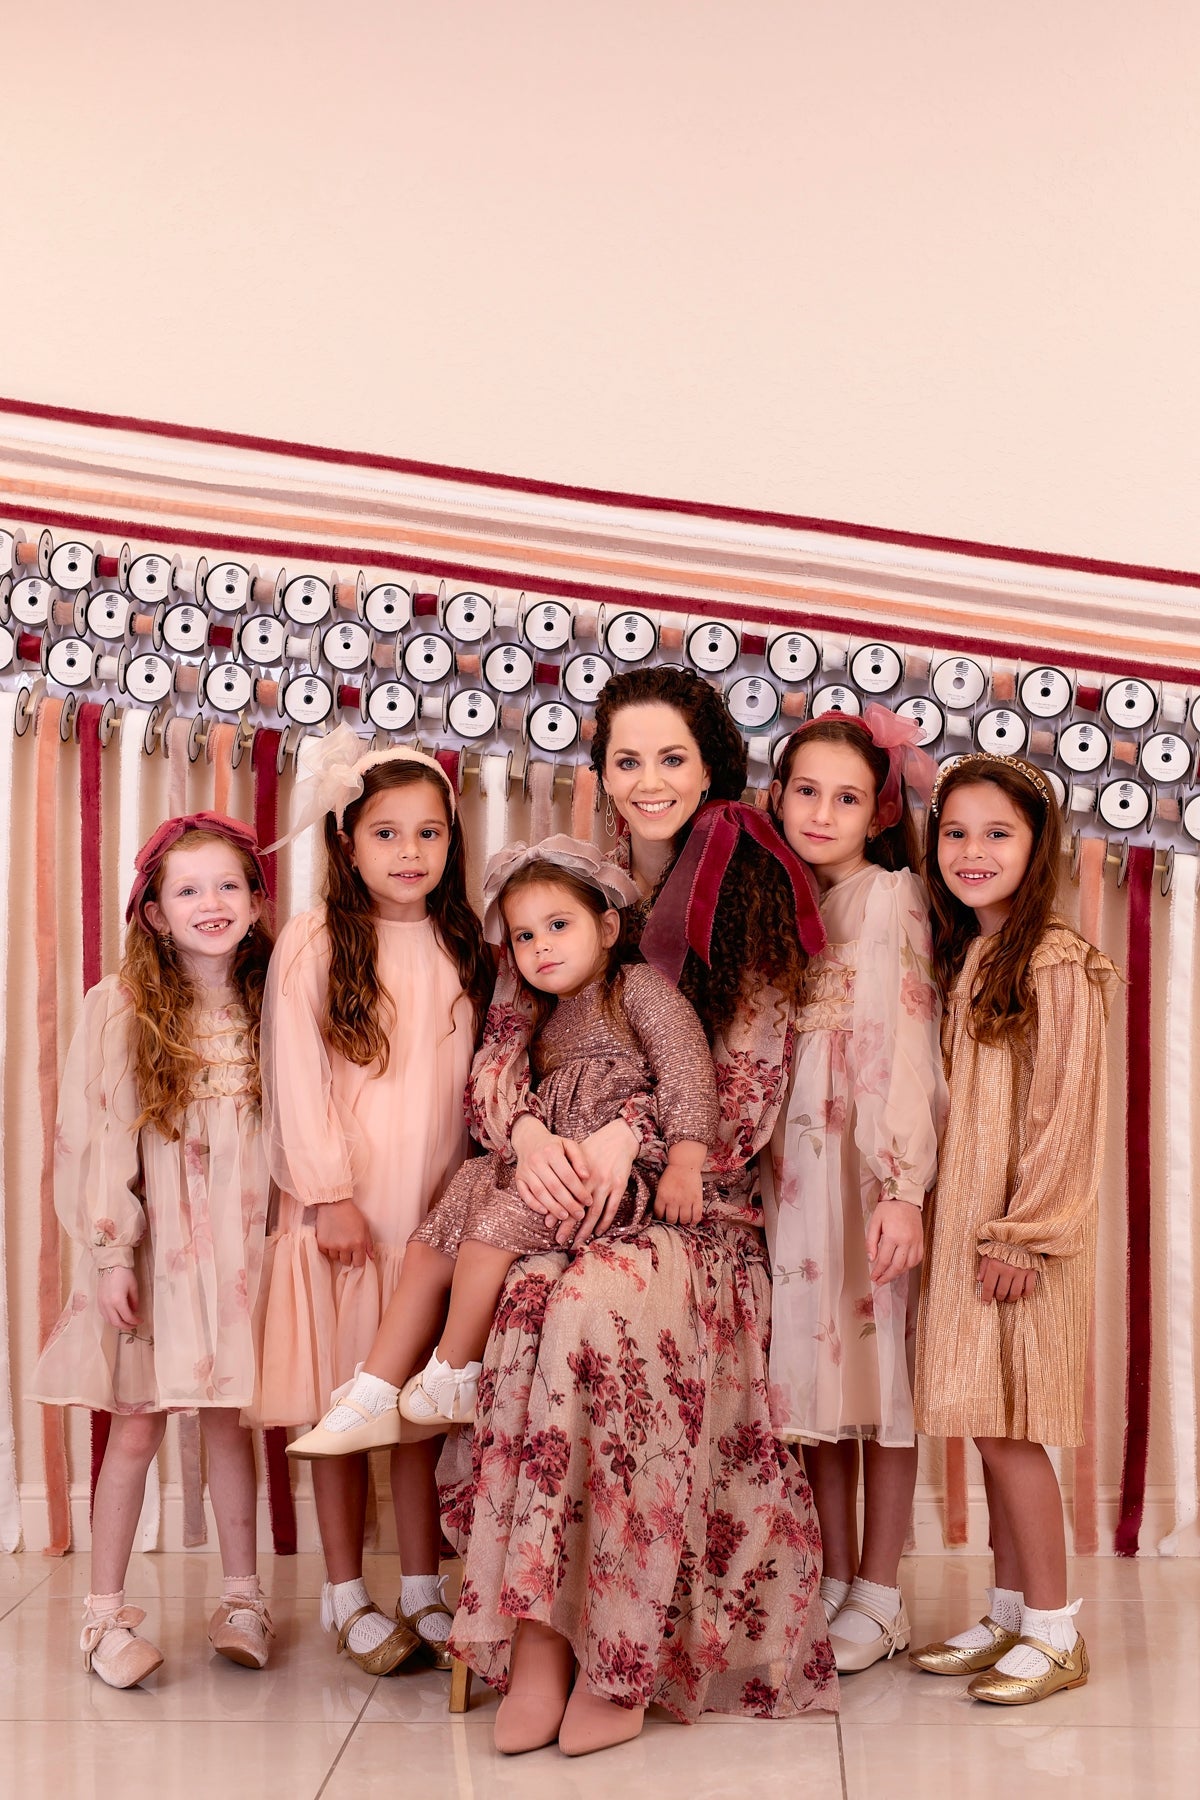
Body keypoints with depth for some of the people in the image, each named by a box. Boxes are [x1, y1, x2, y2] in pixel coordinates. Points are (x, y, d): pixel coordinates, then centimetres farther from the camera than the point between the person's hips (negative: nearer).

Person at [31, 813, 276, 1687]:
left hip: (239, 1245, 3)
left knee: (232, 1419, 10)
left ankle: (242, 1597, 23)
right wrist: (110, 1255, -10)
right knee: (137, 1425, 2)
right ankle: (107, 1612, 13)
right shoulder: (121, 1008, -7)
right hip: (150, 1248, -2)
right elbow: (97, 1134, -7)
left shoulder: (269, 1008, 3)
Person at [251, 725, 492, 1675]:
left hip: (435, 1204, 3)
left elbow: (476, 1080, 10)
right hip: (342, 1208, -3)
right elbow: (295, 1074, -6)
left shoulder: (464, 951, 9)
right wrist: (327, 1194, -10)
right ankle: (347, 1596, 14)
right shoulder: (314, 942, -3)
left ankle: (423, 1590, 16)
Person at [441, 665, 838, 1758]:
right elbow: (502, 1044, 8)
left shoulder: (753, 897, 4)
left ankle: (616, 1650, -24)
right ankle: (539, 1637, -26)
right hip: (563, 1184, 3)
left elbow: (749, 1087, -1)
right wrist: (525, 1127, -14)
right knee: (527, 1299, -31)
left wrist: (635, 1133, -16)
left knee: (600, 1299, -34)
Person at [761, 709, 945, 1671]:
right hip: (790, 1166, 5)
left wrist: (903, 1189, -18)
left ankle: (878, 1595, 10)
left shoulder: (889, 899, -4)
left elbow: (907, 1043, -11)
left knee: (879, 1371, 0)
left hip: (869, 1166, -5)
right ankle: (832, 1581, 17)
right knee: (814, 1367, 8)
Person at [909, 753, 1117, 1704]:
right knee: (992, 1427, 11)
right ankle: (1009, 1615, 21)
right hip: (969, 1225, 8)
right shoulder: (963, 958, 14)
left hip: (1023, 1231, -8)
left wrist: (1021, 1233, -17)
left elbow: (1065, 1110, -15)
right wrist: (962, 1226, 9)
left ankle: (1055, 1635, 5)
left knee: (1007, 1426, -5)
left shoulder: (1057, 963, -12)